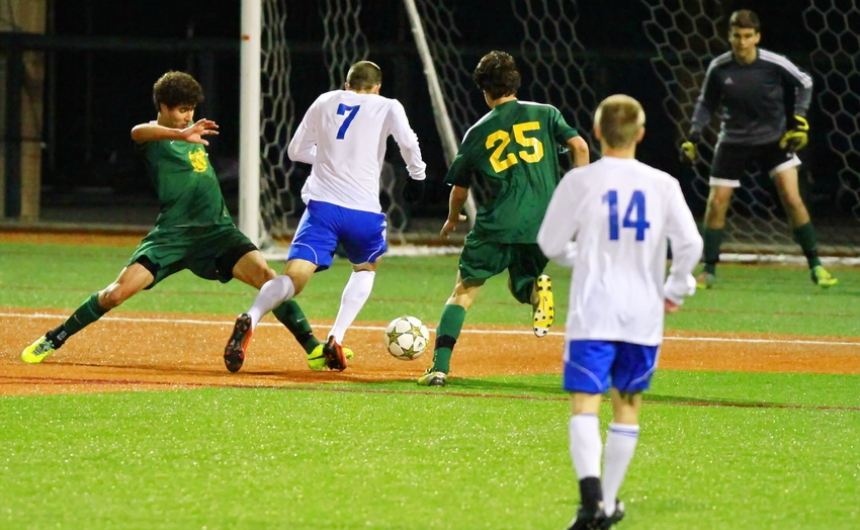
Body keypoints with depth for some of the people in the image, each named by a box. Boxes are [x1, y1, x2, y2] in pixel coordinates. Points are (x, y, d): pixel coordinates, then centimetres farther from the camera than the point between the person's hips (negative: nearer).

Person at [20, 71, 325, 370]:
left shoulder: (193, 133, 19)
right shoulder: (153, 136, -1)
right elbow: (138, 132, -30)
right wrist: (181, 134, -45)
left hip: (216, 229, 4)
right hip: (173, 233, -4)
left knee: (266, 277, -16)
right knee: (117, 292, -12)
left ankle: (313, 348, -11)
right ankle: (52, 341, 6)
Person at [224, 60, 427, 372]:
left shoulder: (325, 102, 17)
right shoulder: (387, 107, 9)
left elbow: (296, 150, 22)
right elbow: (407, 141, -9)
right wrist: (417, 176, 6)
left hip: (322, 205, 1)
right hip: (363, 211, -1)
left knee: (294, 277, -10)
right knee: (366, 269, 27)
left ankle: (251, 319, -41)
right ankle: (336, 340, 9)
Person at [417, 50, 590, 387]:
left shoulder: (478, 133, 10)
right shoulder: (544, 114, 10)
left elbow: (459, 189, 18)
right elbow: (580, 147, -3)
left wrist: (452, 220, 38)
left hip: (496, 226, -2)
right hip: (543, 226, 2)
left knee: (464, 291, 8)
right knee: (519, 285, 24)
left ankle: (440, 365, -6)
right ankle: (537, 290, -13)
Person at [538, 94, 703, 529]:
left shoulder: (580, 181, -5)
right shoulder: (662, 185, 0)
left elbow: (551, 244, 2)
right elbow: (690, 244, -4)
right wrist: (675, 289, 12)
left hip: (593, 310, -3)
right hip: (643, 314, 3)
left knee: (585, 404, -7)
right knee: (627, 407, 15)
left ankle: (591, 492, -29)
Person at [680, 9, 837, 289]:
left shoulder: (774, 64, -17)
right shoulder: (718, 68, -12)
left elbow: (804, 83, 0)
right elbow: (706, 103, 4)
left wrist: (799, 121, -7)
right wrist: (694, 137, -6)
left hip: (774, 138, -2)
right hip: (733, 141, 2)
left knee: (792, 198, -12)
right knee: (716, 204, -2)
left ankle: (815, 266, -3)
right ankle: (709, 270, 12)